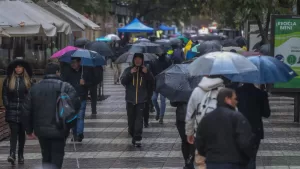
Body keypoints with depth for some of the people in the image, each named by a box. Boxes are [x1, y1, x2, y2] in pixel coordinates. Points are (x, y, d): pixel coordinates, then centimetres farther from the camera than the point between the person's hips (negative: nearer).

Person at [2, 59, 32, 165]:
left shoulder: (27, 81, 6)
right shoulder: (8, 80, 5)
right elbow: (4, 94, 7)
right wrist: (7, 105, -3)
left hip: (24, 110, 1)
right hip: (12, 111, -1)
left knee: (22, 133, 8)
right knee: (14, 132, -12)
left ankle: (20, 155, 16)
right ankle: (12, 154, -21)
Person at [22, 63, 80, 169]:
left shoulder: (35, 88, 6)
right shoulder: (65, 87, -7)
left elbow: (26, 111, 6)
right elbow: (76, 104, -18)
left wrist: (29, 130, 13)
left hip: (41, 130, 4)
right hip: (59, 130, -4)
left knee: (46, 157, 19)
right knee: (57, 157, 0)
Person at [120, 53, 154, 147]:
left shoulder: (145, 70, 5)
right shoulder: (128, 70, 6)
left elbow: (152, 81, -3)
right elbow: (122, 81, -5)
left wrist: (147, 73, -18)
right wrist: (130, 73, -17)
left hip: (141, 100, -1)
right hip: (130, 99, 2)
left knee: (139, 119, -11)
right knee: (131, 119, 8)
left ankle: (137, 139, -14)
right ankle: (133, 135, 28)